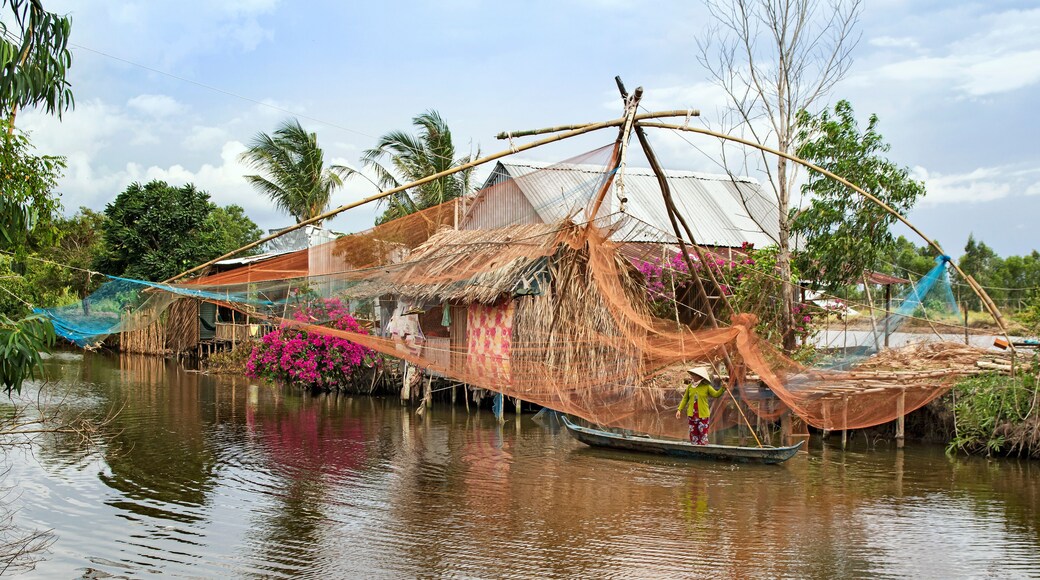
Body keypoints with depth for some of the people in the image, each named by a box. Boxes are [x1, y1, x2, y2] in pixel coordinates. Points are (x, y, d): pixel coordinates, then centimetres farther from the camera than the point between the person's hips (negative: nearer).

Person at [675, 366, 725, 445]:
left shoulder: (706, 387, -3)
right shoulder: (690, 386, 4)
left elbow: (716, 394, -3)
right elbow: (685, 399, 10)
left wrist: (722, 388, -19)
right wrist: (679, 409, 5)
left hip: (703, 415, -3)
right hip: (692, 414, 3)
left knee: (703, 434, -3)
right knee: (694, 434, 8)